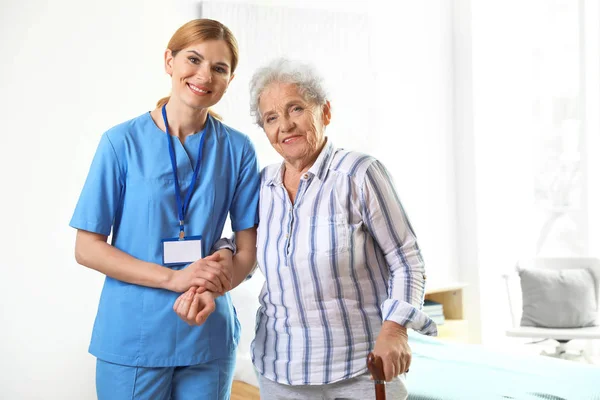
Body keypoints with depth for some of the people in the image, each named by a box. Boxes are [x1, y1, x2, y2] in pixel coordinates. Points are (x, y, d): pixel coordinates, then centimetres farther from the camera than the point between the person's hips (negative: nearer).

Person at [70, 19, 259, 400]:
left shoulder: (237, 150, -1)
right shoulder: (123, 142, -6)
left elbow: (248, 249, 1)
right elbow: (88, 248, -6)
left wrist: (212, 288, -19)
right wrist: (174, 278, -18)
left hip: (208, 337, 2)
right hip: (133, 338, -2)